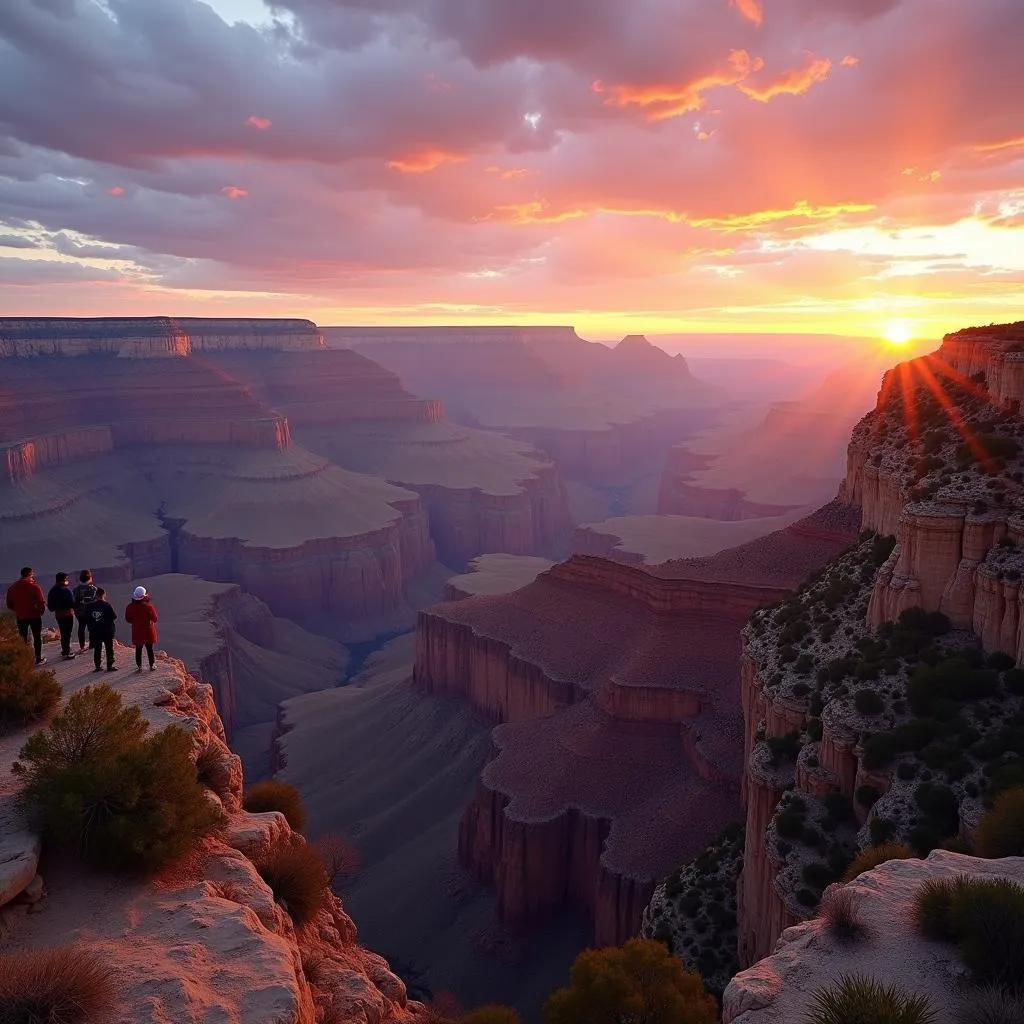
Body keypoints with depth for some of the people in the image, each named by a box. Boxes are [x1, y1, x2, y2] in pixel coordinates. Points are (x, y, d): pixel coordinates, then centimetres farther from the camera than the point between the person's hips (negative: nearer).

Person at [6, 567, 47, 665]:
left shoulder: (12, 587, 2)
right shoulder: (34, 586, -13)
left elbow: (9, 604, 6)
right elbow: (41, 602, -16)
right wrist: (41, 611, 3)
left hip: (20, 617, 4)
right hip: (34, 615, -4)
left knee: (23, 638, 12)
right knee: (37, 637, 7)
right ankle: (38, 659, 8)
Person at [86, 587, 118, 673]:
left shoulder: (91, 606, -3)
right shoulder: (107, 605, -16)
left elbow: (88, 618, 3)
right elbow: (114, 616, -11)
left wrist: (91, 629, 13)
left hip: (95, 631, 4)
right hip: (107, 631, -4)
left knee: (97, 649, 12)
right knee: (109, 648, 7)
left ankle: (97, 666, 15)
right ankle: (110, 666, 10)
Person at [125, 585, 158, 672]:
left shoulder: (130, 607, -8)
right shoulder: (148, 606, -18)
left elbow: (128, 619, 3)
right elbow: (155, 618, -11)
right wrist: (154, 609, 2)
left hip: (137, 632, 2)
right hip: (148, 631, -2)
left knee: (138, 649, 12)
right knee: (149, 649, 9)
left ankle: (139, 666, 16)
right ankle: (151, 666, 16)